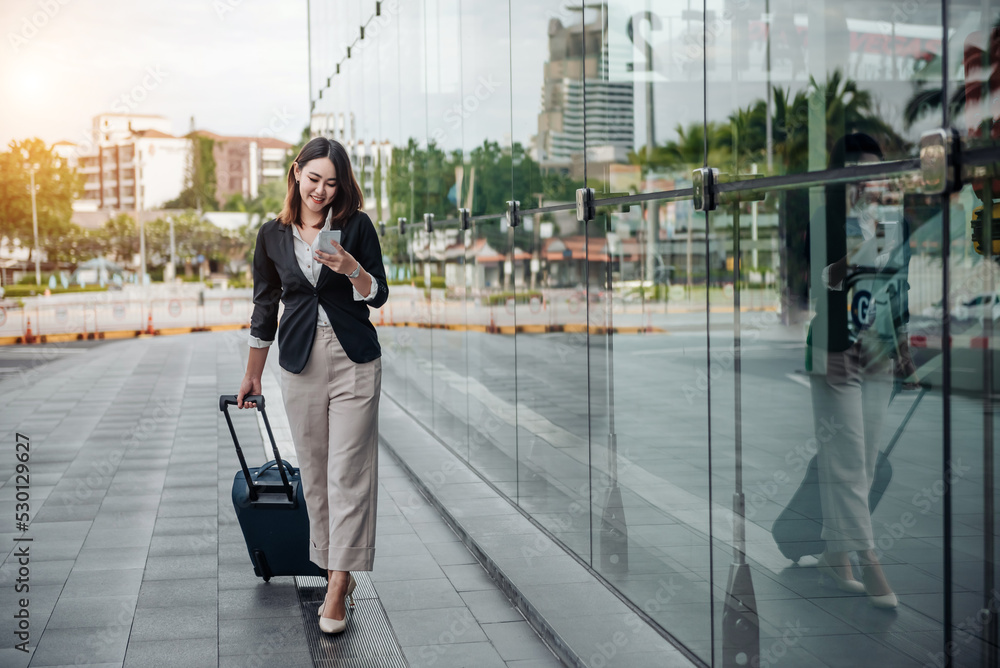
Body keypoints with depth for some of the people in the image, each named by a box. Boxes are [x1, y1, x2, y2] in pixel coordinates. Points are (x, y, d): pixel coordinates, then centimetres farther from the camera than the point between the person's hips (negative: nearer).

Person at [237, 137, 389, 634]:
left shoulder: (356, 226, -1)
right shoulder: (273, 235, 6)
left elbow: (378, 296, 0)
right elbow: (265, 306, 13)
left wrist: (351, 269, -21)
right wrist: (253, 374, 18)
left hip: (354, 360, -3)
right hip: (299, 362, 3)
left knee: (348, 472, -5)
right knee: (314, 472, 7)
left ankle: (337, 589, -2)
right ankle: (337, 571, 19)